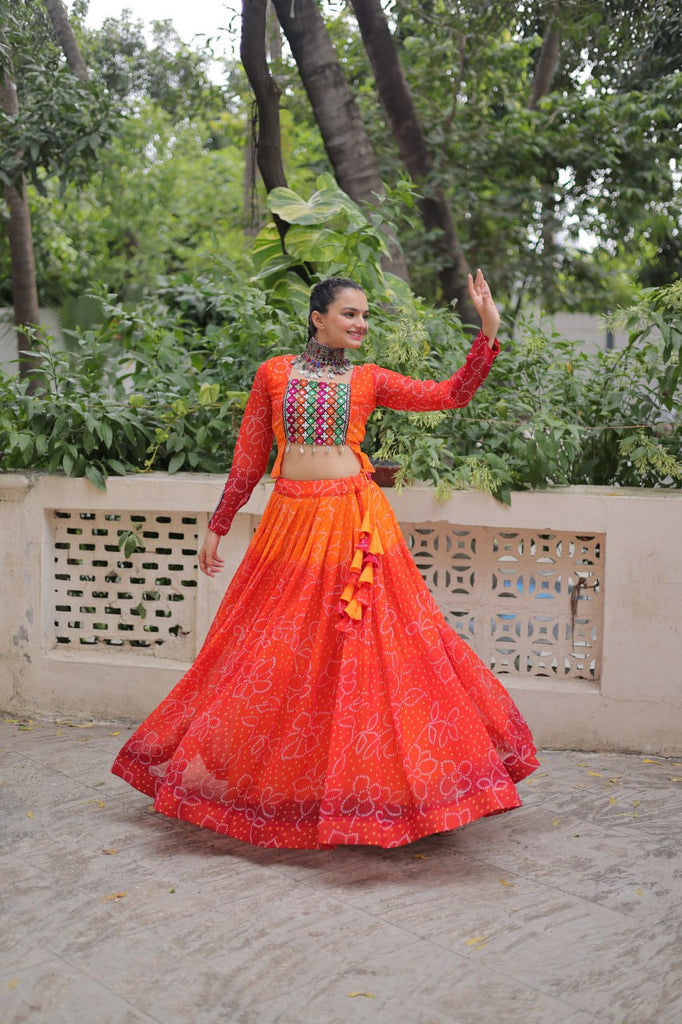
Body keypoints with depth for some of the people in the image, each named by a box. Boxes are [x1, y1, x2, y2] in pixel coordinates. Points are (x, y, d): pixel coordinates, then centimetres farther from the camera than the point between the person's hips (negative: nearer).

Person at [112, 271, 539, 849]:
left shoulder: (369, 380, 9)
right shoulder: (274, 374, 8)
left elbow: (452, 394, 4)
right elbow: (248, 459, 12)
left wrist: (488, 332, -3)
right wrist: (217, 527, 14)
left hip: (355, 524, 0)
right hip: (291, 521, 1)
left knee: (361, 651, -3)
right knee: (281, 655, 6)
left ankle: (364, 784, 9)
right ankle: (281, 787, 24)